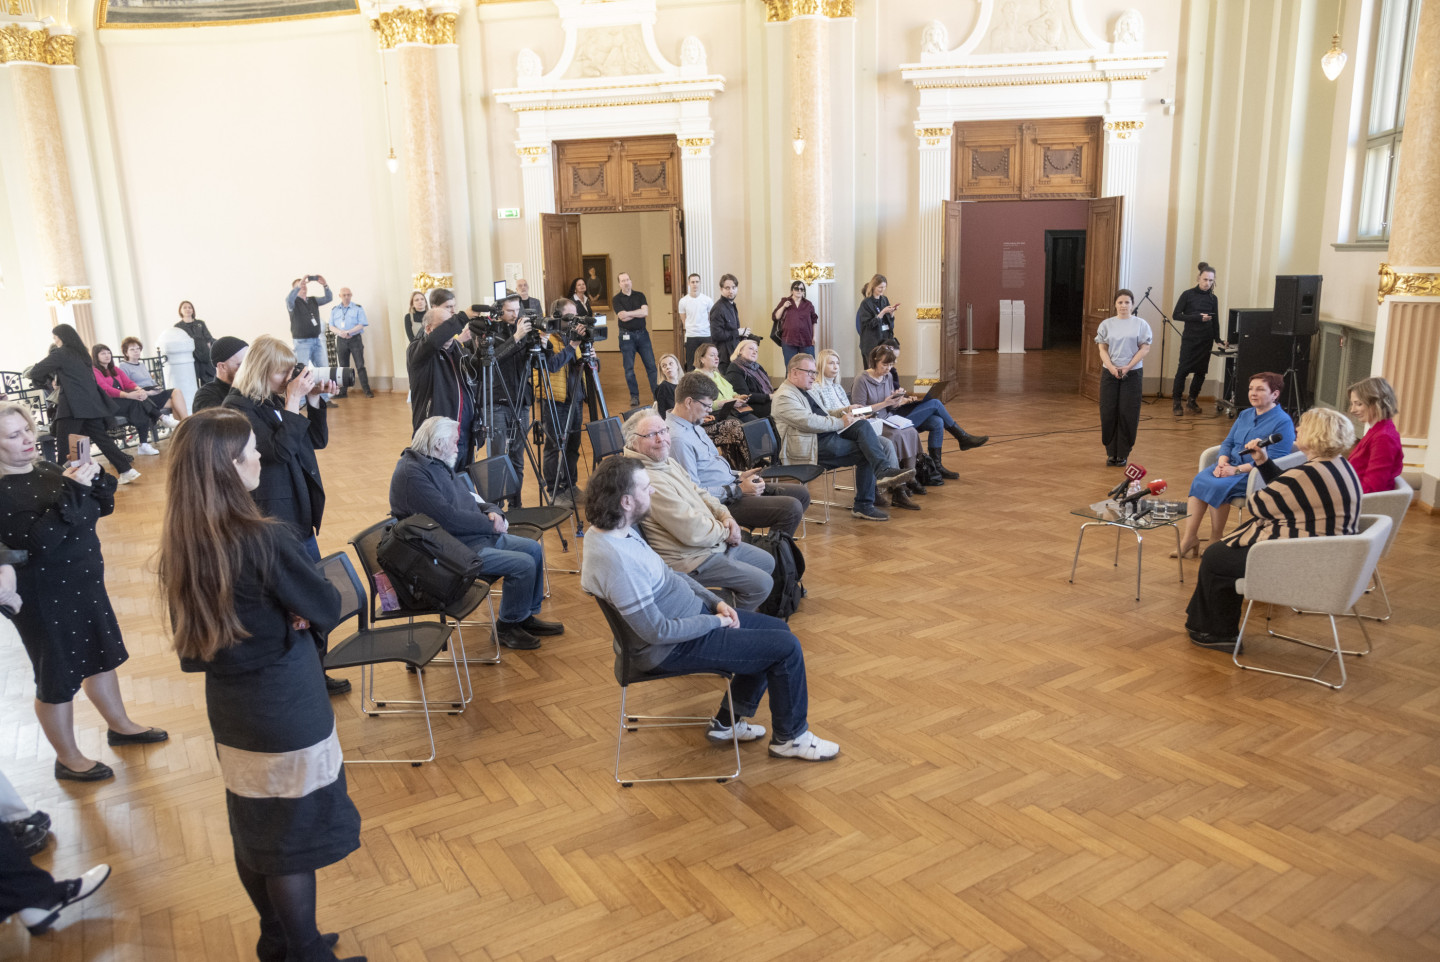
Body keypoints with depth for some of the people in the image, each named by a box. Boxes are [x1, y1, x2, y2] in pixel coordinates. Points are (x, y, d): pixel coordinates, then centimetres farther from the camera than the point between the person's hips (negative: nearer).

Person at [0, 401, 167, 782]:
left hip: (85, 583, 7)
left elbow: (101, 507, 7)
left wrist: (94, 478, -12)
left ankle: (120, 725, 43)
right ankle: (68, 759, 27)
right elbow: (41, 540, -30)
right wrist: (70, 491, -32)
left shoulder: (45, 469, 0)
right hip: (45, 598, -7)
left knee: (102, 656, 22)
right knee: (58, 678, 9)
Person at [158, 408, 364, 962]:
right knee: (294, 842, 9)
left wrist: (278, 616, -3)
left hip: (228, 714, 7)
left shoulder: (178, 545, -4)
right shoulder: (267, 541, -26)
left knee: (253, 834, 21)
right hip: (288, 715, -7)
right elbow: (329, 610, -14)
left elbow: (192, 642, 6)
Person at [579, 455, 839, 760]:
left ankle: (727, 722, 27)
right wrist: (715, 621, -14)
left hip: (693, 613, 10)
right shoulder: (614, 560, -31)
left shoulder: (618, 529, 0)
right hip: (675, 647, -10)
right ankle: (791, 737, 15)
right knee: (787, 648, -8)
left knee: (778, 629, 18)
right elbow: (657, 632, -27)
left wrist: (714, 601, 4)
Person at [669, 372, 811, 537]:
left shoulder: (693, 425, 13)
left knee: (801, 494, 9)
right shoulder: (677, 438, -22)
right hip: (721, 502, -11)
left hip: (731, 485, 11)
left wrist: (739, 476, 9)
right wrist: (738, 490, -20)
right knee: (791, 508, -22)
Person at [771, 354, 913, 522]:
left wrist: (844, 411, 10)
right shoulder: (783, 396, -8)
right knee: (866, 453, -19)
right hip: (813, 446, -9)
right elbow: (809, 422, -20)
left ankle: (885, 472, -22)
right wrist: (840, 423, -13)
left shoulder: (804, 392, 25)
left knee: (862, 425, -15)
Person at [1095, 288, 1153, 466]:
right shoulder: (1106, 324, 7)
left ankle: (1123, 454, 8)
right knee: (1108, 413, 1)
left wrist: (1128, 367, -13)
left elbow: (1145, 348, -2)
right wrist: (1111, 367, -14)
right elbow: (1102, 349, 2)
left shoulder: (1140, 324, 2)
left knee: (1128, 415, -1)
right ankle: (1111, 453, 12)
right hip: (1109, 374, 2)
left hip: (1132, 374, -1)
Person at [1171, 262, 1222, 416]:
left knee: (1201, 371, 6)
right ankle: (1176, 402, 3)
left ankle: (1192, 402, 18)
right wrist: (1197, 317, -15)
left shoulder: (1213, 299, 8)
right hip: (1189, 339, -4)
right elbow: (1176, 315, -6)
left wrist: (1217, 338, 3)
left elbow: (1215, 321, 13)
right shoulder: (1188, 295, -3)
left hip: (1206, 340, 4)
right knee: (1183, 369, -7)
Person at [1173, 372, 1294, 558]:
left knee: (1218, 487, -31)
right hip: (1229, 466, 7)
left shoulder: (1283, 422, -8)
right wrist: (1222, 462, -7)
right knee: (1198, 481, -21)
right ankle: (1189, 538, -24)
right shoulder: (1245, 415, 17)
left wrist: (1237, 470, -20)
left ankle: (1215, 541, -16)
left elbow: (1274, 459, -16)